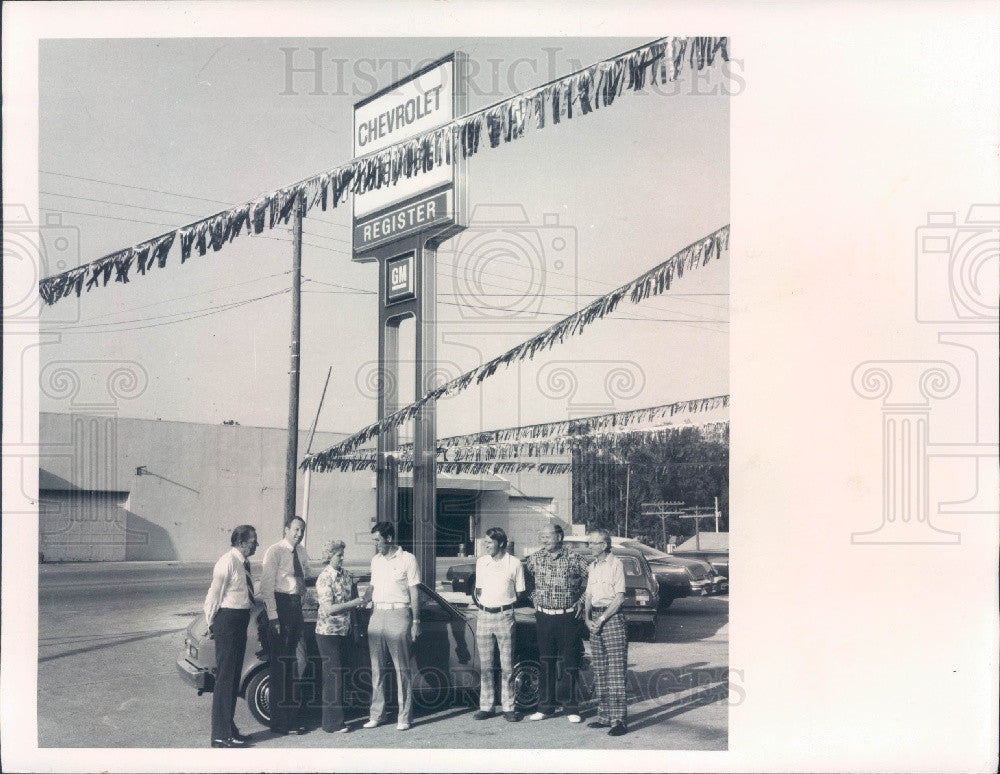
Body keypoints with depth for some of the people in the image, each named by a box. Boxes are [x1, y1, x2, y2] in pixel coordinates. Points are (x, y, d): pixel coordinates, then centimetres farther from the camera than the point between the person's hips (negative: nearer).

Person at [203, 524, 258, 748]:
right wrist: (212, 623, -6)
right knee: (225, 677, -5)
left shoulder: (244, 563, 13)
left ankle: (228, 728, 25)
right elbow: (215, 593, -13)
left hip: (240, 621, 9)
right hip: (228, 621, -9)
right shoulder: (228, 562, -16)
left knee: (234, 677, 15)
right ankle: (221, 734, -1)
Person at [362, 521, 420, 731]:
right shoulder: (376, 560, 15)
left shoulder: (407, 559, -2)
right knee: (377, 668, 6)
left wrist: (415, 621, -6)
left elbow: (414, 593, -2)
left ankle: (404, 716, 1)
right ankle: (377, 714, 12)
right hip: (377, 614, 6)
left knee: (402, 668, -3)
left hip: (399, 614, -5)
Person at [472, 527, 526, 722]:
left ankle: (508, 707, 5)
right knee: (485, 666, 5)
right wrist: (481, 602, 4)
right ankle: (485, 706, 11)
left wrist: (504, 603, -3)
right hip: (484, 616, 3)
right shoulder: (481, 562, 10)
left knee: (507, 666, -1)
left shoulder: (514, 563, -1)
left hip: (504, 616, -3)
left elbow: (519, 592, 4)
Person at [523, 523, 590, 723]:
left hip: (568, 618, -3)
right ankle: (545, 707, 17)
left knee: (570, 664, 1)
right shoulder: (535, 558, 5)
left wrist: (581, 601, 0)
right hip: (544, 617, 3)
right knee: (546, 663, 8)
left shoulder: (574, 559, -6)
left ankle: (572, 708, 9)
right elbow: (525, 578, 21)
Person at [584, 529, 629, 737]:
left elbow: (619, 598, -11)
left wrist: (602, 619, -13)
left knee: (616, 671, -9)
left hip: (612, 618, -8)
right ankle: (604, 716, 15)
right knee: (599, 671, 9)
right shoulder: (593, 566, 17)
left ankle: (618, 720, -11)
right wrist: (587, 618, 1)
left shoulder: (615, 564, -7)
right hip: (595, 620, 8)